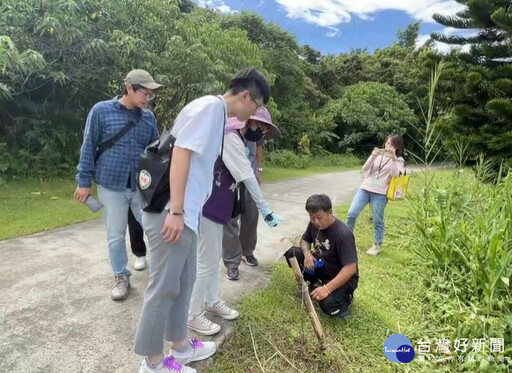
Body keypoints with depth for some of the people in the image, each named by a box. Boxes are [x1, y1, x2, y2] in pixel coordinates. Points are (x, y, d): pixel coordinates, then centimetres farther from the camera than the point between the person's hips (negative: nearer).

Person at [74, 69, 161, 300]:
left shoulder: (148, 117, 4)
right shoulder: (101, 111, -5)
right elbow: (88, 147, -2)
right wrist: (84, 181, -2)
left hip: (143, 186, 3)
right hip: (111, 186, -2)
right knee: (116, 236, 9)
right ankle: (121, 277, 29)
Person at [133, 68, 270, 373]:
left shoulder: (218, 114, 17)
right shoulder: (210, 106, -12)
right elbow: (180, 153, -21)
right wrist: (175, 212, -23)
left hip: (186, 214, 10)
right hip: (170, 213, -10)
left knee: (184, 281, 19)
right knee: (164, 288, 3)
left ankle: (181, 345, 36)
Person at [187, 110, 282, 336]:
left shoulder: (234, 137, 15)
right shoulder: (230, 138, -17)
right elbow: (247, 176, -21)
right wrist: (264, 209, -17)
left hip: (214, 205, 10)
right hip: (206, 206, -10)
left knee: (214, 257, 19)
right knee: (207, 262, -1)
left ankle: (212, 302, 35)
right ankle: (193, 315, 14)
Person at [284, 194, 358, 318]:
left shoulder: (343, 234, -30)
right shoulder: (314, 224, -9)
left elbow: (350, 268, -31)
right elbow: (304, 240, 9)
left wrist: (327, 288, -36)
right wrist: (307, 253, -15)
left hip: (343, 277, -6)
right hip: (321, 266, 6)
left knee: (328, 305, -33)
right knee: (291, 252, -10)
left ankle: (346, 297, 3)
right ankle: (315, 283, 8)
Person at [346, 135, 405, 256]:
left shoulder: (399, 160, 5)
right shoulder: (378, 155, 11)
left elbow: (395, 174, -14)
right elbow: (365, 169, 2)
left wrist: (393, 157, -19)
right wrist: (373, 156, -11)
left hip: (380, 193, -2)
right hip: (365, 188, 2)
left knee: (378, 220, 3)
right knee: (351, 214, -5)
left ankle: (377, 245, 19)